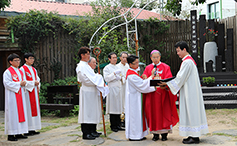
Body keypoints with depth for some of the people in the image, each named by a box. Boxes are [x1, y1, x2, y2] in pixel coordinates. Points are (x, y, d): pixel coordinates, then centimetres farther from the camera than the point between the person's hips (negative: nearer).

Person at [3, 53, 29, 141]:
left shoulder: (20, 72, 16)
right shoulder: (7, 72, -8)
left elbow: (24, 81, 19)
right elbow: (7, 83, -16)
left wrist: (24, 83, -4)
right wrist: (19, 84, -17)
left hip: (20, 94, 8)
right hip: (12, 96, -8)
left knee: (21, 113, 7)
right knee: (12, 113, -7)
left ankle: (19, 133, 13)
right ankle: (10, 135, -3)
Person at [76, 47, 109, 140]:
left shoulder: (86, 65, 18)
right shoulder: (81, 66, -13)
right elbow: (86, 80, -20)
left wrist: (98, 77, 5)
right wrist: (98, 78, -13)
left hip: (92, 92, 10)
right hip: (86, 93, -10)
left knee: (93, 112, 13)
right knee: (86, 112, -5)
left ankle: (92, 131, 22)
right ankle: (85, 134, 0)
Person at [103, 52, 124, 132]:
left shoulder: (117, 67, 17)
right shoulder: (107, 68, -2)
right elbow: (106, 78, -11)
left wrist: (119, 77, 0)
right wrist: (114, 74, -19)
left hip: (118, 89, 6)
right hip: (111, 89, -6)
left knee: (118, 107, 5)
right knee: (113, 108, -5)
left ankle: (118, 125, 11)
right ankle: (113, 126, 2)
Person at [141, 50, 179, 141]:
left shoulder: (165, 67, 4)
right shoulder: (148, 68, 12)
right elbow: (144, 79, 5)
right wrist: (145, 79, -18)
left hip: (162, 93, -2)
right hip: (151, 94, 2)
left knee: (164, 112, -2)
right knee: (153, 112, 1)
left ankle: (164, 133, 5)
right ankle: (155, 134, 8)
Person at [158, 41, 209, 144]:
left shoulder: (187, 62, -17)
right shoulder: (189, 60, 16)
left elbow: (181, 78, -18)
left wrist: (167, 83, -11)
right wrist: (169, 83, 14)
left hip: (190, 92, -10)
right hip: (190, 91, 10)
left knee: (191, 111, -5)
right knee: (191, 112, 11)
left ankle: (195, 137, 0)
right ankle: (193, 135, 16)